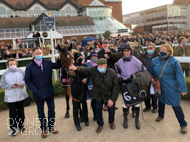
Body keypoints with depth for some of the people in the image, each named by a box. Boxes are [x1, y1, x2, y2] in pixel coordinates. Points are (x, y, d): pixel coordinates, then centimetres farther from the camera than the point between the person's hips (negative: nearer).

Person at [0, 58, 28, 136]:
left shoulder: (21, 71, 1)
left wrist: (21, 83, -20)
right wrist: (11, 86, -18)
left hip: (21, 96, 2)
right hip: (10, 97, -1)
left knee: (21, 111, 15)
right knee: (12, 113, 2)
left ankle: (21, 124, 32)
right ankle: (13, 127, 15)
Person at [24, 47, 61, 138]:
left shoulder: (47, 63, -3)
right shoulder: (30, 67, -9)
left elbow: (57, 66, 7)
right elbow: (27, 80, -7)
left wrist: (59, 59, -14)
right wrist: (35, 90, -15)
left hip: (49, 91, 2)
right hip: (38, 93, -2)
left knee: (51, 109, 14)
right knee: (41, 112, 13)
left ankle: (51, 126, 35)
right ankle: (43, 129, 32)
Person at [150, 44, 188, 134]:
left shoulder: (174, 62, -14)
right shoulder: (155, 61, -1)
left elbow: (180, 76, -12)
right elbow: (151, 73, 11)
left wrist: (183, 89, -12)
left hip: (172, 88, -5)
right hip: (160, 87, 5)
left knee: (176, 106, -2)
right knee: (161, 101, 24)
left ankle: (183, 124, 16)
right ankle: (161, 115, 51)